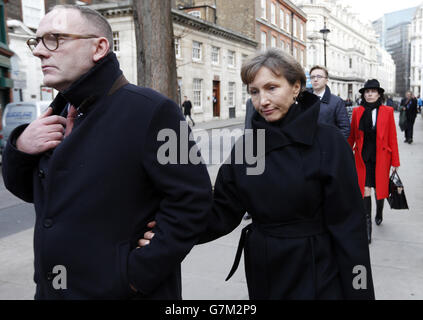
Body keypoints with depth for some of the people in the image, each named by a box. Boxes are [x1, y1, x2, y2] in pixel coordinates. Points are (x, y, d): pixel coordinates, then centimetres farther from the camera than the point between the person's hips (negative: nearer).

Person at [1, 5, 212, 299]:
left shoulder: (149, 110, -18)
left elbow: (191, 198, -21)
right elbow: (26, 189, 13)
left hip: (124, 291, -7)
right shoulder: (59, 113, 7)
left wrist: (139, 274, -20)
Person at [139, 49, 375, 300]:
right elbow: (224, 211, -5)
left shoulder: (328, 141, -13)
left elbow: (348, 224, -13)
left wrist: (358, 292, -12)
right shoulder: (246, 145, -1)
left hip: (317, 275, -4)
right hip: (262, 272, 5)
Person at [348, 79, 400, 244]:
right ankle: (367, 224, 3)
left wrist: (395, 161, -2)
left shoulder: (387, 111, -2)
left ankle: (379, 212, 42)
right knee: (365, 188, -4)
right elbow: (352, 135, 8)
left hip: (381, 156, 0)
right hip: (363, 156, 0)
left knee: (380, 187, 12)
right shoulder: (357, 111, 1)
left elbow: (392, 137, -1)